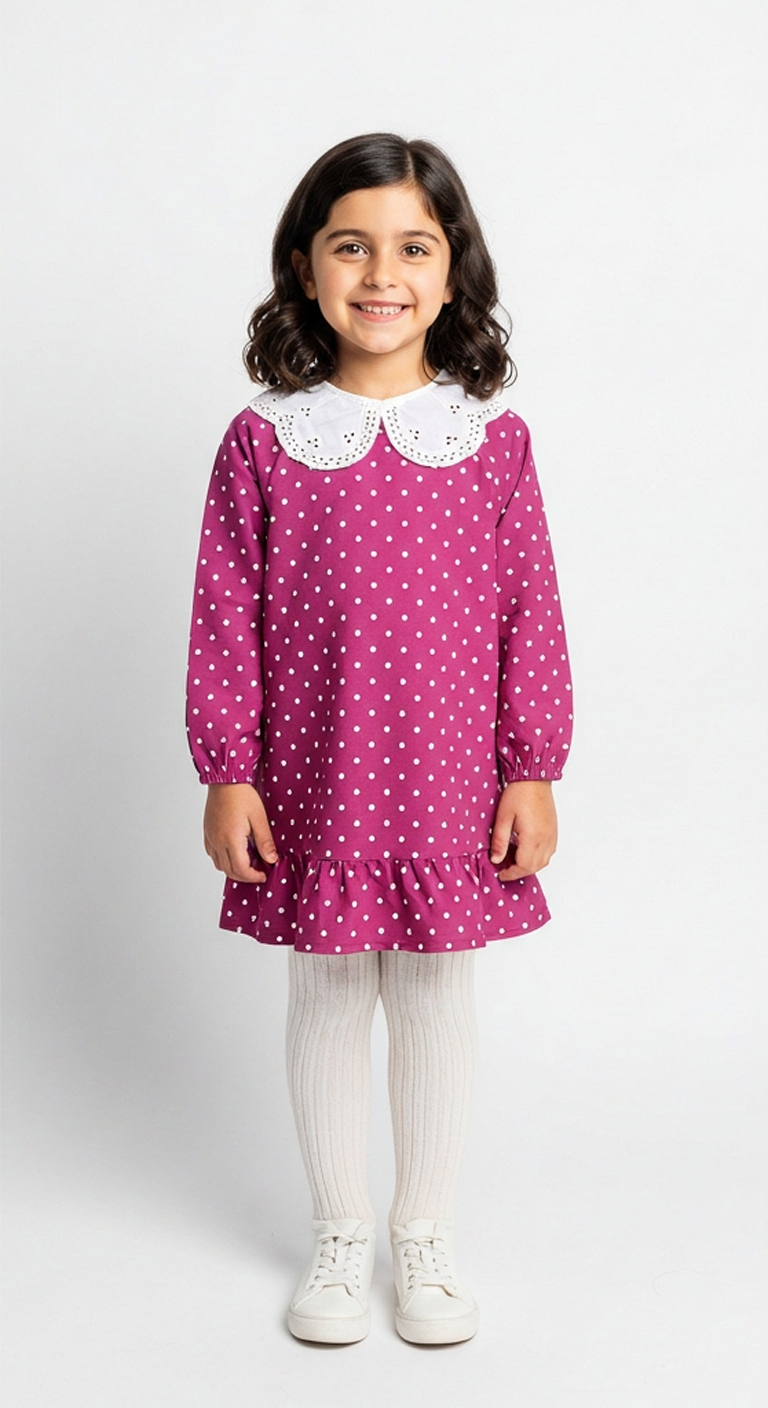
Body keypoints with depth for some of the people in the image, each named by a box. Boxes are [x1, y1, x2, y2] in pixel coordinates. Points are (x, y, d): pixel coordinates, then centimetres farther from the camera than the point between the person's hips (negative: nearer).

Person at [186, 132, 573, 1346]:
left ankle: (428, 1236, 34)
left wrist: (534, 771, -1)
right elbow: (226, 620, -2)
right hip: (315, 789, 0)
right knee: (326, 999, 13)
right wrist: (226, 775, -4)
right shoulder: (263, 440, -4)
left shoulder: (492, 437, -2)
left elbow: (530, 614, 0)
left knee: (438, 999, 13)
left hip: (453, 787, 1)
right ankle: (340, 1237, 34)